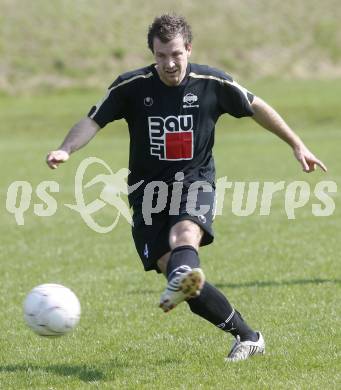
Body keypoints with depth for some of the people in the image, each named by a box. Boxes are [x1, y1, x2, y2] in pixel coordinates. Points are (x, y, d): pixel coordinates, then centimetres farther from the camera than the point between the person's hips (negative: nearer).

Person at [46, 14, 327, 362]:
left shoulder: (212, 83, -3)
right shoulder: (131, 86, -5)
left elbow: (256, 108, 11)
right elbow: (93, 121, -5)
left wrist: (297, 145, 15)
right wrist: (65, 150, -25)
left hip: (195, 181, -1)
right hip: (149, 189, 1)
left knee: (185, 233, -34)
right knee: (170, 266, -13)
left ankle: (181, 282, -70)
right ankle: (246, 336, 0)